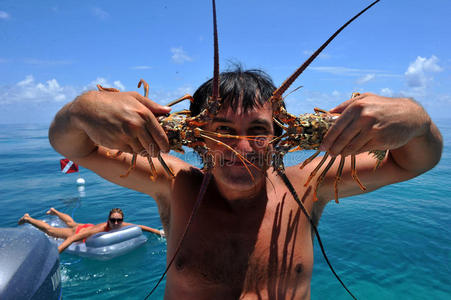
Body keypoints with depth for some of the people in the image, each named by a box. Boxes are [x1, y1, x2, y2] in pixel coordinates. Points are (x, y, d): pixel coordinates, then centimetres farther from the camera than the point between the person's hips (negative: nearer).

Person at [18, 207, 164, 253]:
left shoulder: (123, 225, -32)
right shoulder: (101, 229, -48)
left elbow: (140, 226, -19)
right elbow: (75, 237, -48)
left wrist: (158, 231, -25)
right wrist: (57, 250, -57)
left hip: (88, 227, 6)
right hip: (79, 232, -6)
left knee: (71, 223, 37)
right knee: (50, 230, 18)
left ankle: (54, 211, 64)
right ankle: (27, 218, 43)